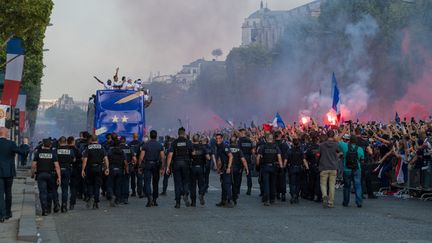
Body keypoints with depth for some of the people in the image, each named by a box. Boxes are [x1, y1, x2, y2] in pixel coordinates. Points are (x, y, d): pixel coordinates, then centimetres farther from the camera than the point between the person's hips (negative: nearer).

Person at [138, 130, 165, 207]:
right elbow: (163, 157, -3)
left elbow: (141, 157, -7)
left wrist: (139, 166, 2)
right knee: (155, 183, 13)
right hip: (156, 166, 2)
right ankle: (154, 200, 18)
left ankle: (149, 198, -23)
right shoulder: (160, 145, 1)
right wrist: (162, 167, 3)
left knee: (147, 182, -3)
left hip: (147, 165, -2)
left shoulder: (145, 145, -3)